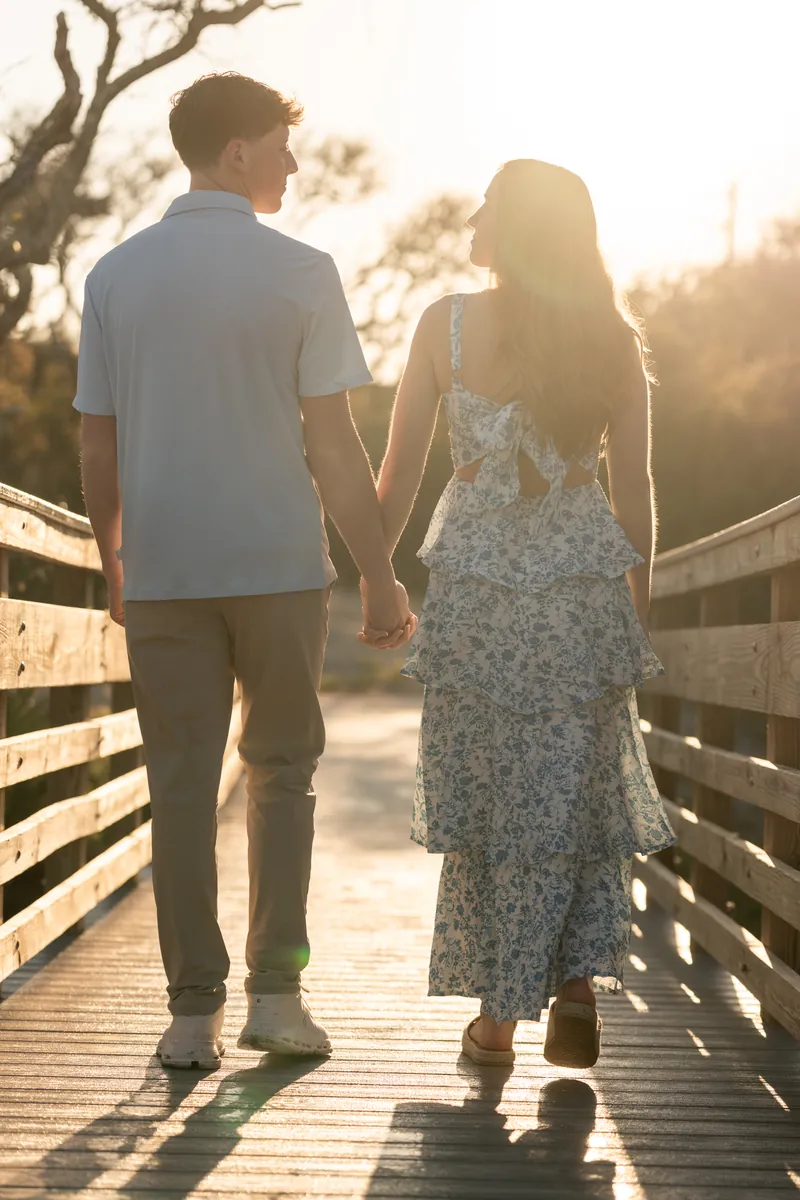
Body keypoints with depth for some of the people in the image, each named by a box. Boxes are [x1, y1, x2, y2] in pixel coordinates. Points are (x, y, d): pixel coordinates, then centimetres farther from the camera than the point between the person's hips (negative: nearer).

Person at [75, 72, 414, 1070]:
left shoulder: (116, 275, 4)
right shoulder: (301, 273, -5)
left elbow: (98, 445, 6)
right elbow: (332, 443, -8)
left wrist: (111, 566, 18)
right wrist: (379, 574, -1)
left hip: (161, 568, 2)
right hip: (279, 563, -2)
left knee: (181, 781, 7)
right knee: (281, 769, 13)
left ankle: (194, 1013, 9)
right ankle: (275, 989, 11)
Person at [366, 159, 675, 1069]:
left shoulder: (447, 324, -3)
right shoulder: (611, 336, 2)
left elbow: (399, 473, -2)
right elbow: (634, 489, 3)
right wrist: (638, 605, 14)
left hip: (473, 584, -1)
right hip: (584, 583, 1)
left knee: (482, 796, 9)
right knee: (580, 794, 14)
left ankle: (499, 1014, 14)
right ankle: (577, 977, 3)